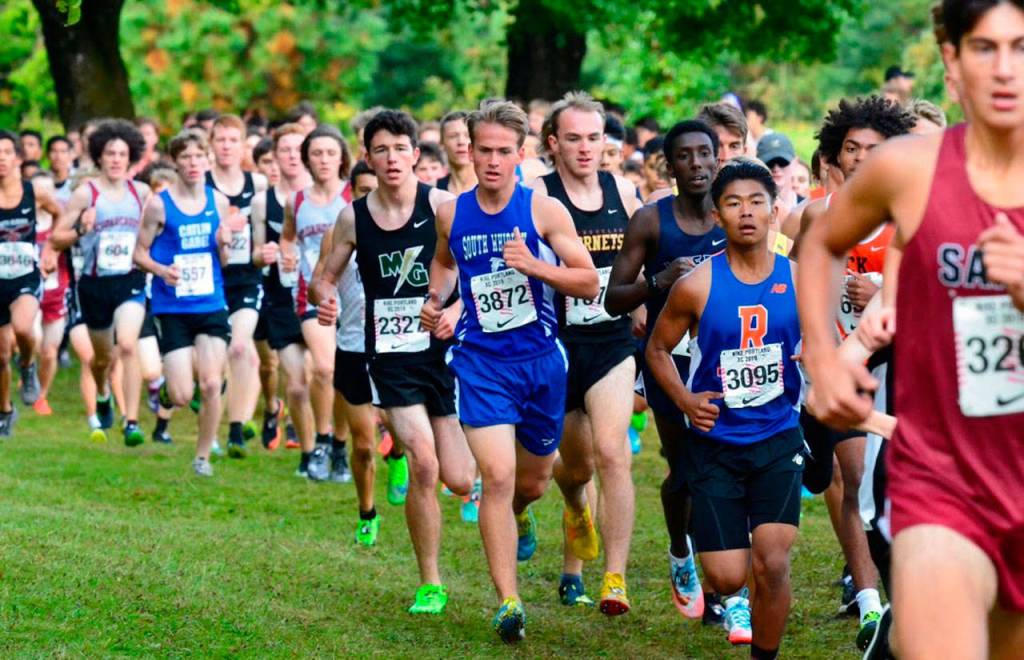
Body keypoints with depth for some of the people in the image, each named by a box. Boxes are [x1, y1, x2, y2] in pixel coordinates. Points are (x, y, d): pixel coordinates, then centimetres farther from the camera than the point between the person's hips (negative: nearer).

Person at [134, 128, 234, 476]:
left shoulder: (219, 201, 4)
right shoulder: (159, 205, -7)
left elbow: (223, 261, 12)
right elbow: (140, 253, -1)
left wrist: (223, 243, -10)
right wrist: (163, 270, -20)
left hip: (211, 305, 3)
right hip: (172, 308, -3)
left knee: (212, 385, -5)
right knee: (182, 396, -6)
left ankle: (202, 456, 12)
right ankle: (166, 389, 31)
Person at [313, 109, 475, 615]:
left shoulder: (442, 205, -5)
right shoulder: (353, 218, 1)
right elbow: (326, 278, 11)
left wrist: (458, 310, -19)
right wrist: (324, 299, -11)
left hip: (444, 351, 0)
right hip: (391, 358, 0)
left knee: (459, 481, -1)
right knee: (423, 465, -17)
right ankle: (430, 584, -2)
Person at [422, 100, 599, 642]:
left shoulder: (544, 210, -8)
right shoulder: (451, 214, 0)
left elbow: (589, 283, -8)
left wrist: (534, 265, -23)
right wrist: (435, 300, 4)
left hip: (540, 359, 0)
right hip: (481, 360, 0)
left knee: (534, 479, 17)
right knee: (497, 475, -16)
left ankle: (517, 512, 56)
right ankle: (507, 602, -13)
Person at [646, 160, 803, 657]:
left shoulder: (799, 281, -4)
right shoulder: (696, 287, -8)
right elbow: (657, 348, 5)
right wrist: (684, 399, -10)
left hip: (778, 437, 1)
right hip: (715, 443, -1)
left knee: (772, 564, -13)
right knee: (727, 576, -2)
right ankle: (735, 599, 38)